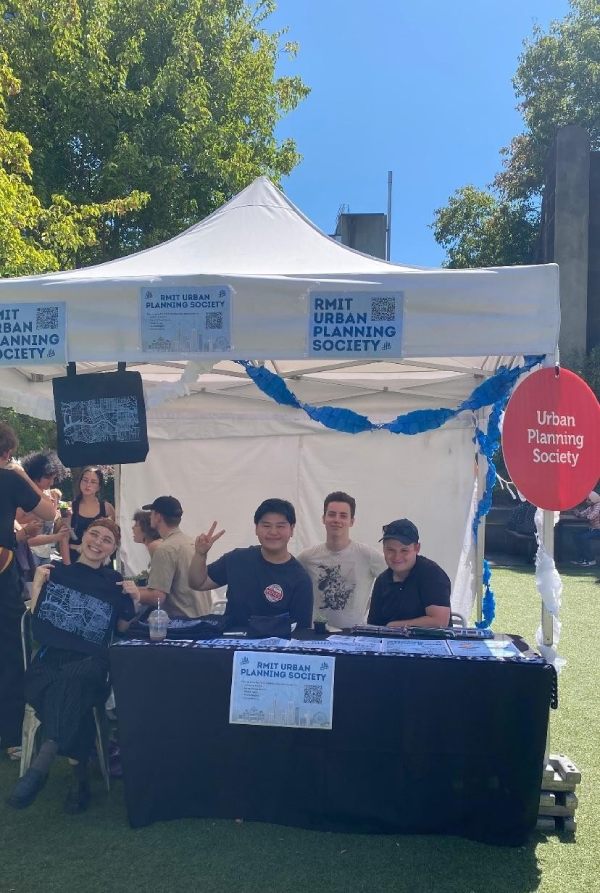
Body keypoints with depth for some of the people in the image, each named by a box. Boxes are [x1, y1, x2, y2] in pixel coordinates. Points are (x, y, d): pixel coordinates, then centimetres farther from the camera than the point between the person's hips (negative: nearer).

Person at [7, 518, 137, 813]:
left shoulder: (115, 583, 9)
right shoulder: (56, 571, 11)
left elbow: (123, 630, 12)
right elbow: (36, 620, 9)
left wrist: (134, 600, -3)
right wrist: (38, 582, -2)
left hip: (91, 662, -1)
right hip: (50, 657, 1)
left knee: (70, 682, -38)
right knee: (71, 699, -35)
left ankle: (39, 768, -38)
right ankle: (80, 773, -25)